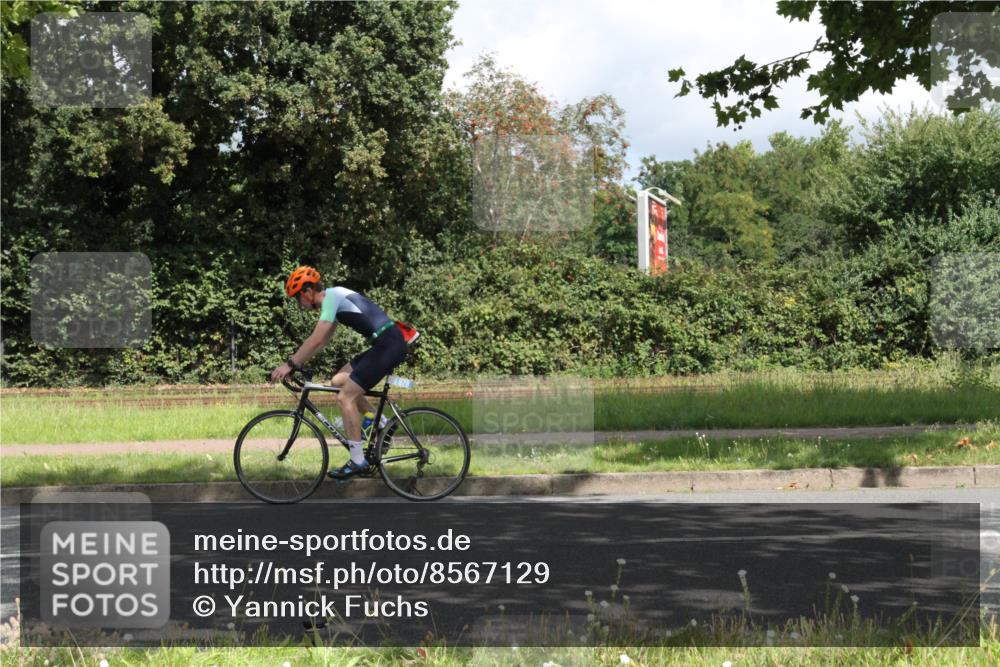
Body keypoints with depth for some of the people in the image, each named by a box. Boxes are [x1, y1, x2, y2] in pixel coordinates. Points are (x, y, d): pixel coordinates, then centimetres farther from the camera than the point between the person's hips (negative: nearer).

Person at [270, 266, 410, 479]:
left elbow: (316, 340, -17)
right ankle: (381, 424, 17)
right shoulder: (334, 297, 18)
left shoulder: (331, 297, -11)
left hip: (389, 344, -10)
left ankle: (358, 461, -3)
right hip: (388, 343, 10)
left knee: (345, 397, -8)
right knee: (339, 380, 14)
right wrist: (296, 362, 19)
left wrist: (290, 364, -12)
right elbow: (321, 340, 23)